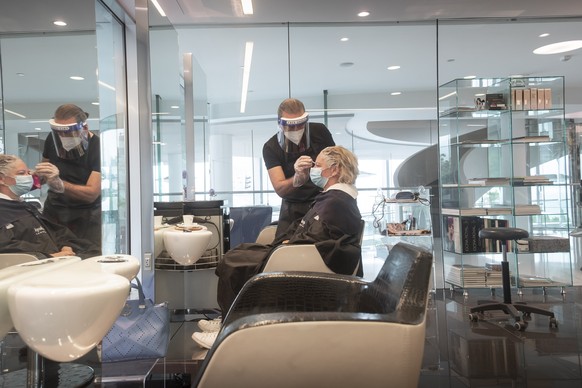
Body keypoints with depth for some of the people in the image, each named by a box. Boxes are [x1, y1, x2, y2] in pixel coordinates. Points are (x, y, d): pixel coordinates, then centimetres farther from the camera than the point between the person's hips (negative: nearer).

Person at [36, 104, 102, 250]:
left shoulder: (98, 148, -16)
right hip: (54, 210, 4)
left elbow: (91, 194, -20)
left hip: (86, 214, -4)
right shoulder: (53, 139, -1)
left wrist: (59, 184, -33)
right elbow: (43, 172, 16)